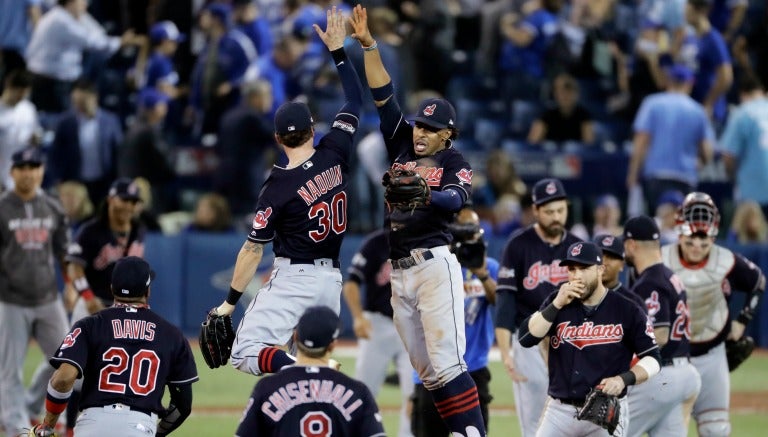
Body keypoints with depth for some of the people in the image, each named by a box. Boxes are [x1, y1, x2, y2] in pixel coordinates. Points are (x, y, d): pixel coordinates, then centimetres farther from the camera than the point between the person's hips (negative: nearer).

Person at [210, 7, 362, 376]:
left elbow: (253, 250, -9)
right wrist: (337, 50, 21)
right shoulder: (335, 155, 0)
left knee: (245, 353, -10)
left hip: (293, 279, -6)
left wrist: (230, 302, -2)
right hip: (331, 280, 6)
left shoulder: (278, 188, -10)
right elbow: (355, 100, 15)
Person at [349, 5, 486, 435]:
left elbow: (456, 199, -18)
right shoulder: (403, 147, 15)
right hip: (398, 271, 6)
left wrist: (423, 193, -38)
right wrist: (368, 44, 3)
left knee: (445, 363, -15)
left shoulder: (456, 162, 2)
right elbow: (383, 95, 11)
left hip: (434, 265, -6)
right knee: (426, 370, 4)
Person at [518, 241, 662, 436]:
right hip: (560, 411, 3)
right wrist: (558, 304, -15)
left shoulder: (626, 310, -4)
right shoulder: (556, 302, 4)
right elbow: (526, 338, -8)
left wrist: (624, 379, -19)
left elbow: (653, 360, -1)